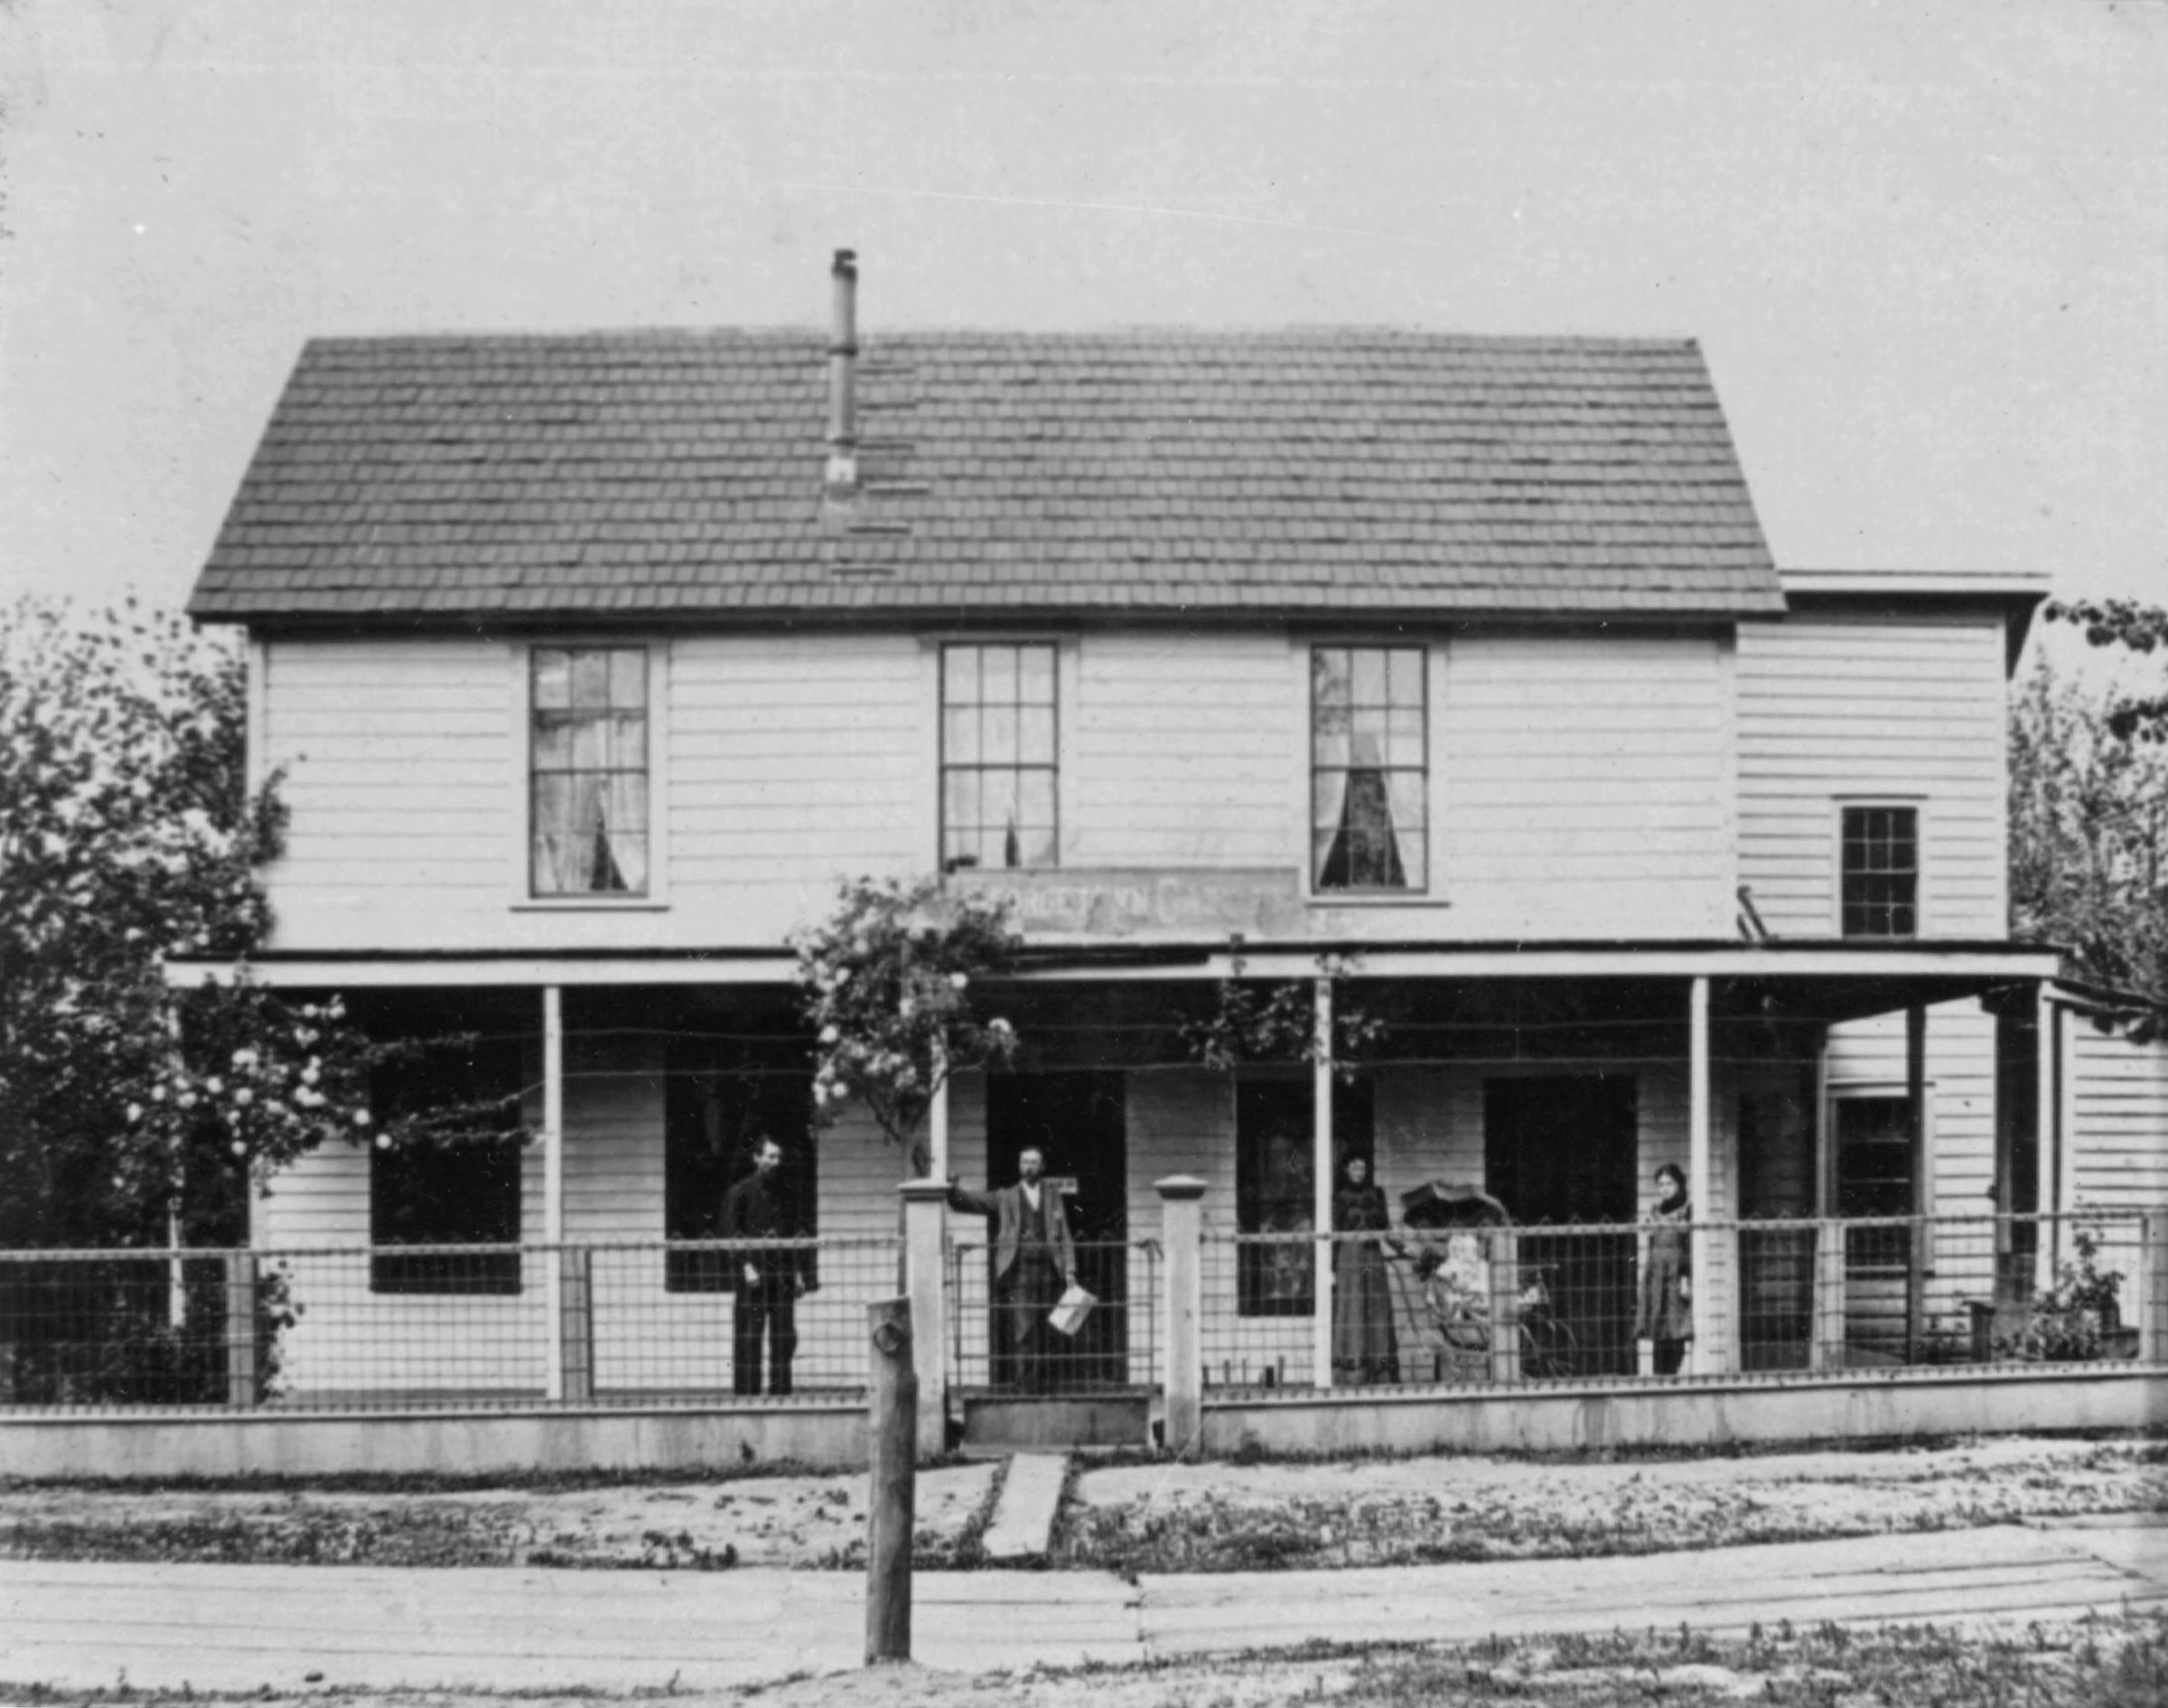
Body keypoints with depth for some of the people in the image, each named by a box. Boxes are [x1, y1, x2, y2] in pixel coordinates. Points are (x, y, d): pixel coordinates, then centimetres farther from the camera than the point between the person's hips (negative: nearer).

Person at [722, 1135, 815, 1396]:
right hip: (753, 1274, -5)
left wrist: (798, 1272, 9)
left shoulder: (787, 1195, 16)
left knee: (785, 1338, 3)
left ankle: (781, 1391, 9)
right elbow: (731, 1233, -4)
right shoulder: (739, 1192, 1)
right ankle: (745, 1392, -1)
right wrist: (746, 1265, -14)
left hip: (783, 1275, 5)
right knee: (748, 1337, -4)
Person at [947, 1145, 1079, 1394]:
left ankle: (1044, 1385, 6)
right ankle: (1025, 1383, -13)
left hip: (1048, 1270, 2)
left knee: (1046, 1333, 1)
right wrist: (954, 1189, -17)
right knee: (1023, 1329, -12)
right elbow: (970, 1202, 3)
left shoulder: (1053, 1198, 18)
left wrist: (1070, 1270, 2)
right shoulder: (1005, 1198, 13)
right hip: (1018, 1270, -2)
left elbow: (1065, 1238, 14)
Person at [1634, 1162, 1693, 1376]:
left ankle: (1671, 1374, -5)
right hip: (1655, 1274, 5)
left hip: (1676, 1272, -5)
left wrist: (1686, 1278, -14)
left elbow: (1691, 1247, -7)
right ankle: (1659, 1376, 4)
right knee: (1658, 1333, 2)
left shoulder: (1687, 1211, -2)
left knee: (1677, 1333, -6)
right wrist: (1646, 1276, 14)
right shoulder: (1655, 1212, 14)